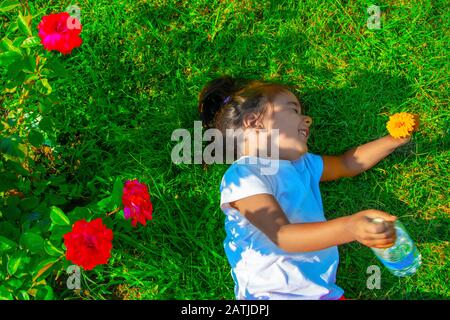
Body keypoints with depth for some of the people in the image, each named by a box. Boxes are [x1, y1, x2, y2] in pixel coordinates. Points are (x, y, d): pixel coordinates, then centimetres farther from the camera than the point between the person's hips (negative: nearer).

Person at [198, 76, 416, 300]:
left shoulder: (299, 164, 15)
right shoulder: (243, 176, -13)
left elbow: (347, 164, 31)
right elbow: (283, 236, -23)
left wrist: (394, 140, 19)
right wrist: (349, 228, -35)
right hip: (270, 294, -7)